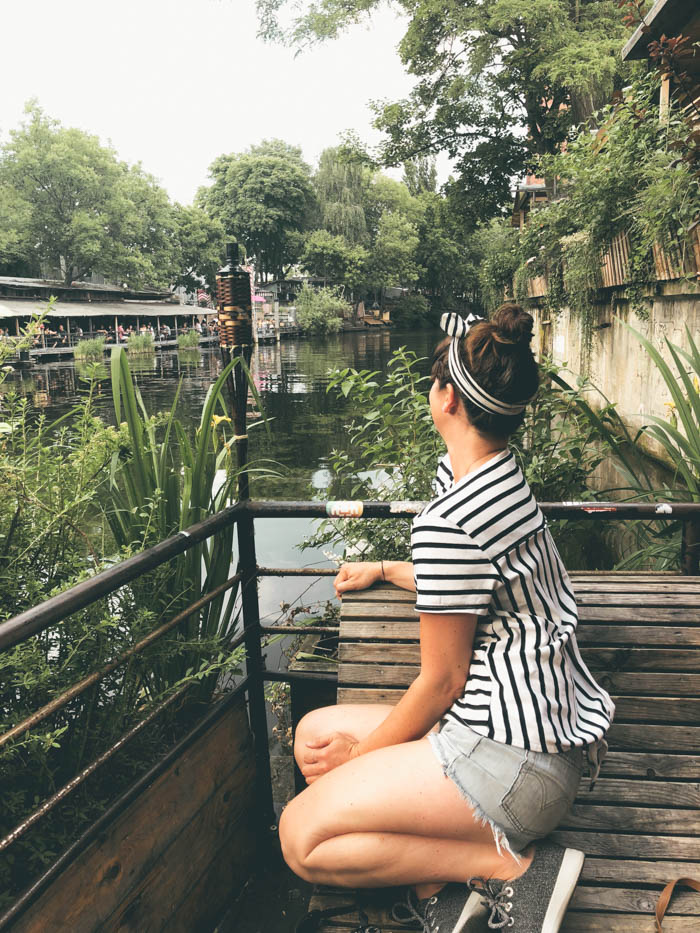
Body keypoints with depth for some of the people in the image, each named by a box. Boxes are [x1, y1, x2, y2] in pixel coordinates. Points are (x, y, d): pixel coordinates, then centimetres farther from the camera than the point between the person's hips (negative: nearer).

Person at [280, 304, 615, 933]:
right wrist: (383, 570, 36)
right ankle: (436, 877, 3)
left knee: (302, 837, -7)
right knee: (314, 734, 14)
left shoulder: (448, 523, -24)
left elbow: (443, 680, -15)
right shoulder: (501, 476, 6)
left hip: (513, 757, -10)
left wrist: (361, 752, 0)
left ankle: (514, 864, -4)